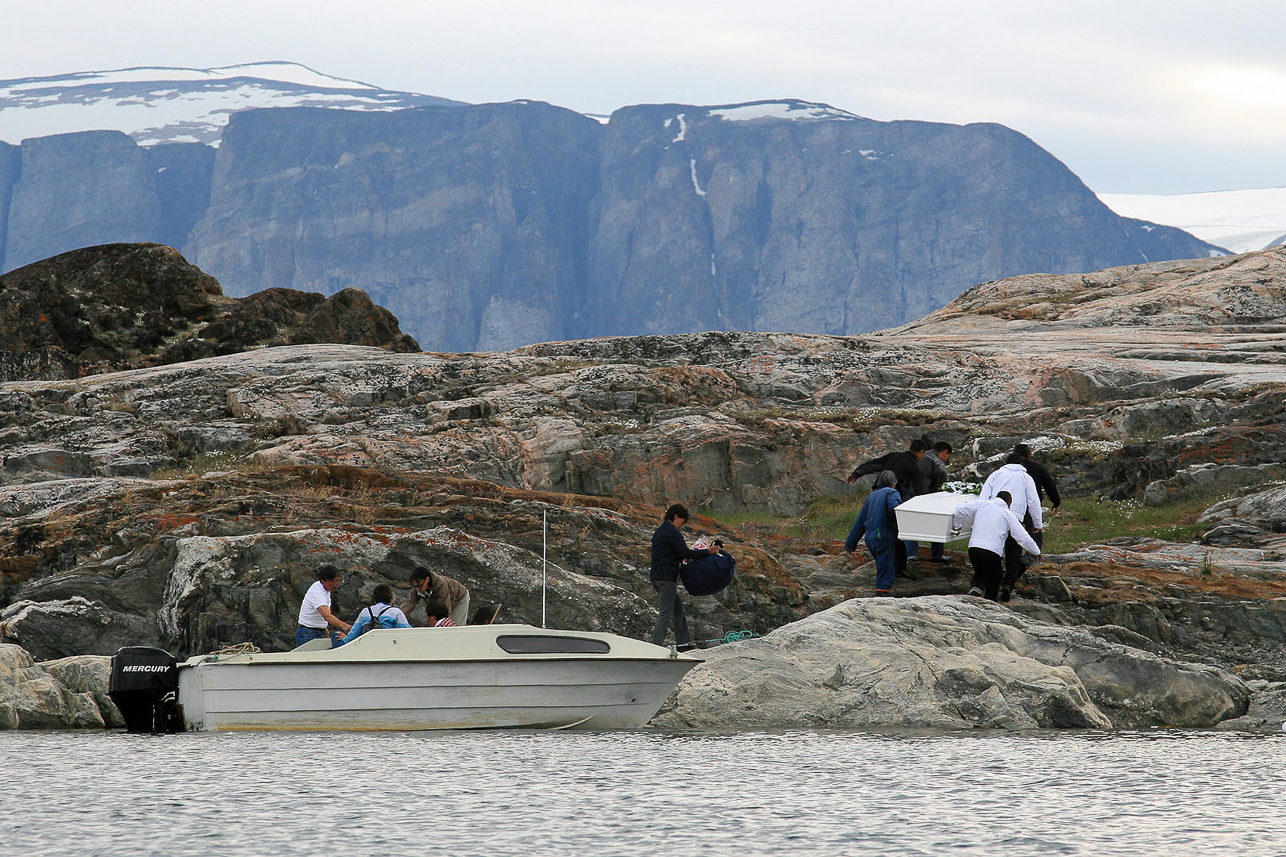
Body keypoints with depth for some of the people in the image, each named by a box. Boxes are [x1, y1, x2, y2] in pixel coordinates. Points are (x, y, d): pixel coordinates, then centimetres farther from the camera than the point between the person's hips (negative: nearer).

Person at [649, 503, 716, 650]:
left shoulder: (659, 531, 17)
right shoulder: (672, 532, -14)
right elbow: (685, 553, -18)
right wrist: (707, 552, -10)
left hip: (656, 576, 10)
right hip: (667, 577, -10)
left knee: (678, 609, 19)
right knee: (665, 614, -9)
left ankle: (684, 643, 24)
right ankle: (656, 647, -13)